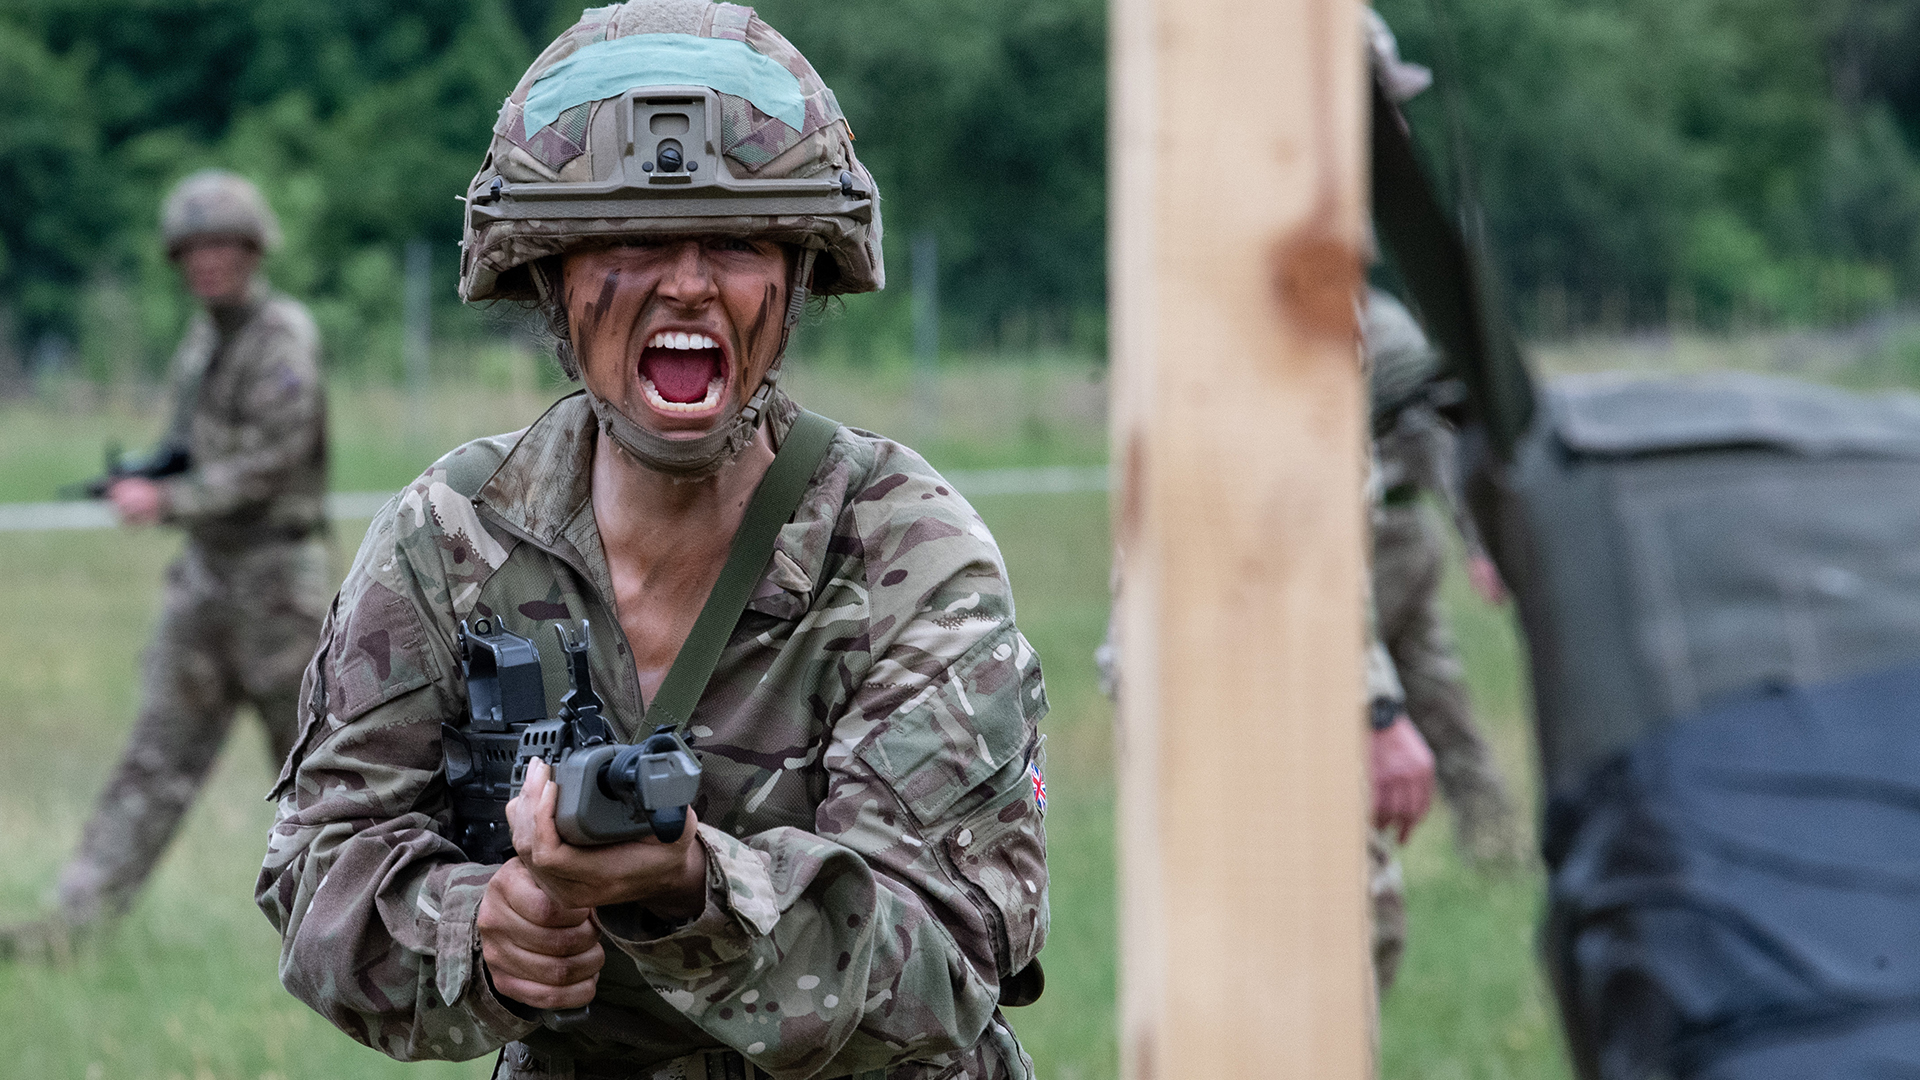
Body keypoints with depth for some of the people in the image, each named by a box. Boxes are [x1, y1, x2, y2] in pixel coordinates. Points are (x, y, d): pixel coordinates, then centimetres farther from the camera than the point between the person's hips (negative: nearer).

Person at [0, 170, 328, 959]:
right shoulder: (202, 338, 13)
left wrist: (171, 500, -22)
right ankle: (82, 914, -3)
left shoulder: (282, 339, -12)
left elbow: (268, 462, -19)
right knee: (161, 751, 2)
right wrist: (148, 477, 1)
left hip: (274, 568, -7)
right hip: (206, 567, 7)